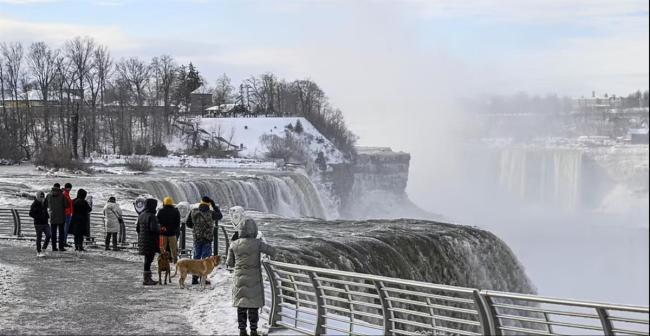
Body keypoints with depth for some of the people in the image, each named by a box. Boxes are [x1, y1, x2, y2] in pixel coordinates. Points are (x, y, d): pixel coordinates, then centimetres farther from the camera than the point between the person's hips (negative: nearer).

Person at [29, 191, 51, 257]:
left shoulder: (44, 203, 12)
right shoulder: (34, 204, -8)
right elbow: (31, 214, -12)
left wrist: (47, 216, 6)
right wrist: (39, 217, -19)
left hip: (45, 223, 6)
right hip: (38, 223, -6)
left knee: (49, 235, -3)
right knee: (39, 237, -1)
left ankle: (43, 249, 12)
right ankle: (38, 252, 8)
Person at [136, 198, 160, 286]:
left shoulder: (141, 215, 10)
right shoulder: (151, 216, -18)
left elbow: (137, 228, 14)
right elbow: (154, 228, -26)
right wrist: (159, 227, -7)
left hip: (143, 241, 9)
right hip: (150, 242, -9)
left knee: (147, 260, 17)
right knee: (148, 260, -4)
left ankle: (147, 278, 24)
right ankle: (146, 279, -2)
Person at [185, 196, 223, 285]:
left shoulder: (193, 212, -3)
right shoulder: (211, 213, -13)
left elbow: (187, 223, 5)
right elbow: (220, 216, 6)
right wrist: (214, 206, 9)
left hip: (197, 238, 3)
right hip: (207, 239, -3)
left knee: (196, 257, 13)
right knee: (205, 258, 3)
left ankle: (194, 278, 15)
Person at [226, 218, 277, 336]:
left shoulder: (234, 245, -5)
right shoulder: (257, 243, -14)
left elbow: (230, 263, 3)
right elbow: (273, 251, -4)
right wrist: (265, 246, 13)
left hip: (239, 278, 2)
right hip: (254, 279, -2)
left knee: (241, 305, 11)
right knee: (253, 305, 6)